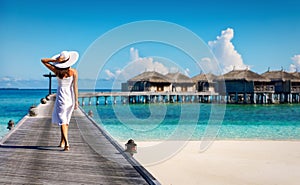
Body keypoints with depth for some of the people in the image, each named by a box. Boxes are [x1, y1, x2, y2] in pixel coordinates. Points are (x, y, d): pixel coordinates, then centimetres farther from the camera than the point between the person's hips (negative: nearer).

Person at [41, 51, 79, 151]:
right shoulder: (73, 72, -7)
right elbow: (75, 86, -7)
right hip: (70, 96, 2)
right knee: (66, 119, 18)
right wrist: (76, 101, -2)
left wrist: (55, 60, -13)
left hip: (61, 96, -2)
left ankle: (66, 143, -18)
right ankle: (62, 142, 27)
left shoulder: (56, 70, -8)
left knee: (62, 120, -2)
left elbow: (43, 60, 0)